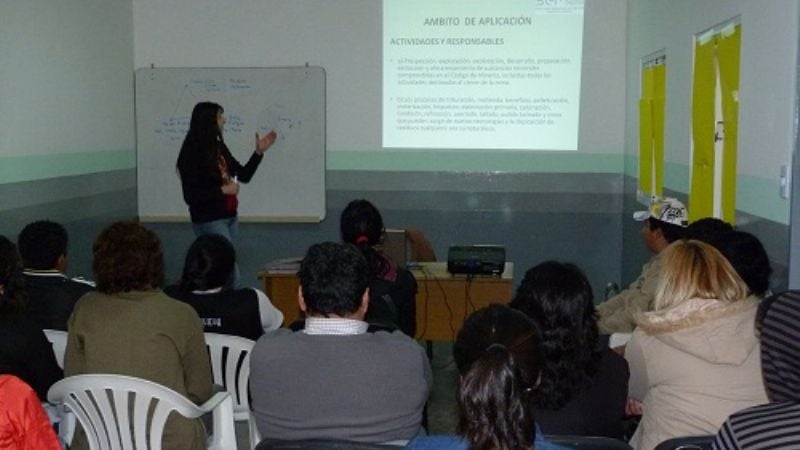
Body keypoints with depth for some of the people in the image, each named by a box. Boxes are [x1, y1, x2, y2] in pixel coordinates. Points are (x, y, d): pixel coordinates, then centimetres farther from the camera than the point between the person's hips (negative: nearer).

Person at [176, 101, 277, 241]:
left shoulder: (219, 147, 8)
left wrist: (259, 152, 4)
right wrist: (222, 190, -18)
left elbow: (244, 175, 13)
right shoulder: (191, 154, -13)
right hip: (209, 221, -7)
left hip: (230, 217, 7)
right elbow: (190, 196, -18)